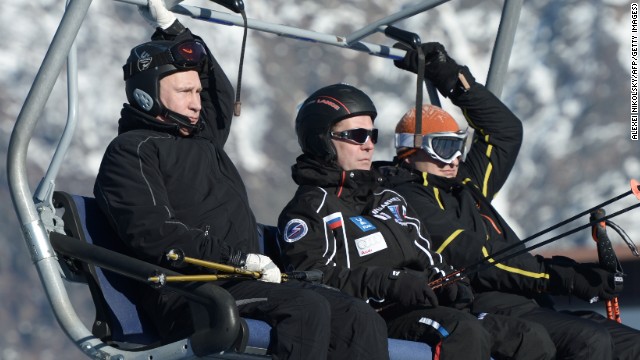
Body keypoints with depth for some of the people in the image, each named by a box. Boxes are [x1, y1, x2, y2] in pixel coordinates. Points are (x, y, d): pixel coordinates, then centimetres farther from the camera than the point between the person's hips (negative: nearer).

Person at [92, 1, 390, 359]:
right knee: (307, 309, -32)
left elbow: (221, 92, 49)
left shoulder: (203, 142, 27)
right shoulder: (132, 152, 0)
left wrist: (175, 32, 41)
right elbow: (153, 235, -15)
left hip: (241, 284, 9)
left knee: (361, 320, -9)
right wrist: (240, 259, -19)